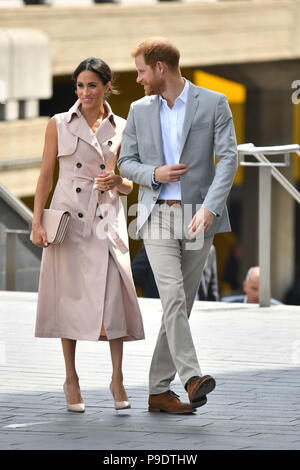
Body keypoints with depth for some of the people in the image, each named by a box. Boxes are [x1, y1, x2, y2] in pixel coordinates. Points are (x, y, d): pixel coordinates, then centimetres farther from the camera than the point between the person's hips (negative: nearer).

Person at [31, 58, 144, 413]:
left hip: (107, 219, 1)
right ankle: (71, 380, 9)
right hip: (69, 216, -1)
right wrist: (37, 222, -4)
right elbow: (46, 175, 4)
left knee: (112, 293, -9)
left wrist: (118, 181, -11)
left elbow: (129, 185, 12)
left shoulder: (121, 128, 6)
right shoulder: (59, 124, 3)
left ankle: (117, 380, -1)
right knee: (70, 294, 0)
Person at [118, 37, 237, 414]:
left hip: (198, 217, 0)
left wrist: (210, 208, -21)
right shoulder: (140, 110, 9)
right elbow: (126, 162, 13)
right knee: (173, 296, -18)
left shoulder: (213, 104, -1)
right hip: (158, 215, 0)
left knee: (181, 303, 4)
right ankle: (192, 378, -27)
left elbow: (228, 158, -8)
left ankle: (160, 390, 11)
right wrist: (153, 174, -9)